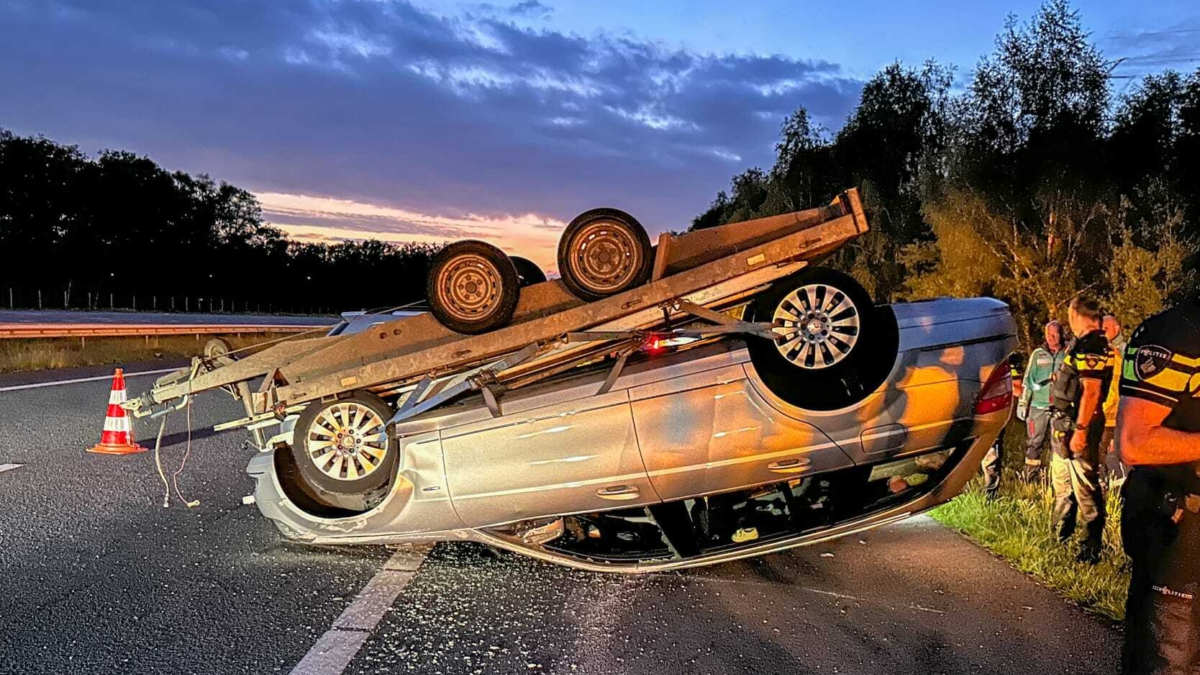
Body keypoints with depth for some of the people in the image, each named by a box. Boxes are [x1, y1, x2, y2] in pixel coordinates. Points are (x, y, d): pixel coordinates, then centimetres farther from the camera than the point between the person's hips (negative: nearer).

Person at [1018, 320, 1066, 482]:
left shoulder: (1067, 355, 4)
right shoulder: (1038, 354, 7)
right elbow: (1028, 380, 9)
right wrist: (1023, 403, 4)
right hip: (1038, 406, 1)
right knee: (1033, 443, 1)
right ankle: (1030, 479, 6)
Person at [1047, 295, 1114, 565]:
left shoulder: (1090, 346, -18)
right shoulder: (1082, 344, 14)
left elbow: (1091, 390, -24)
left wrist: (1081, 429, -26)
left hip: (1077, 424, -11)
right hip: (1064, 422, 11)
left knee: (1084, 486, -5)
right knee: (1062, 482, 20)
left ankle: (1092, 547, 2)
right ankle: (1060, 537, 33)